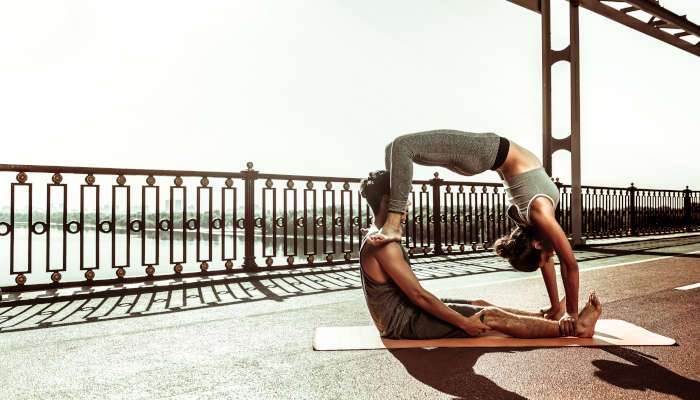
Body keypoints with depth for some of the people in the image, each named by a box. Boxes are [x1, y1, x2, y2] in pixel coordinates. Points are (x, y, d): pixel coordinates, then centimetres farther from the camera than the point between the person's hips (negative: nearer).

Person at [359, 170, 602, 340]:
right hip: (404, 323, -10)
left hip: (405, 313, 10)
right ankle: (572, 328, 3)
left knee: (480, 304, 11)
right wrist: (464, 322, -16)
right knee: (492, 317, -7)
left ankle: (547, 317, 23)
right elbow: (418, 294, -23)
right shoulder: (384, 244, -24)